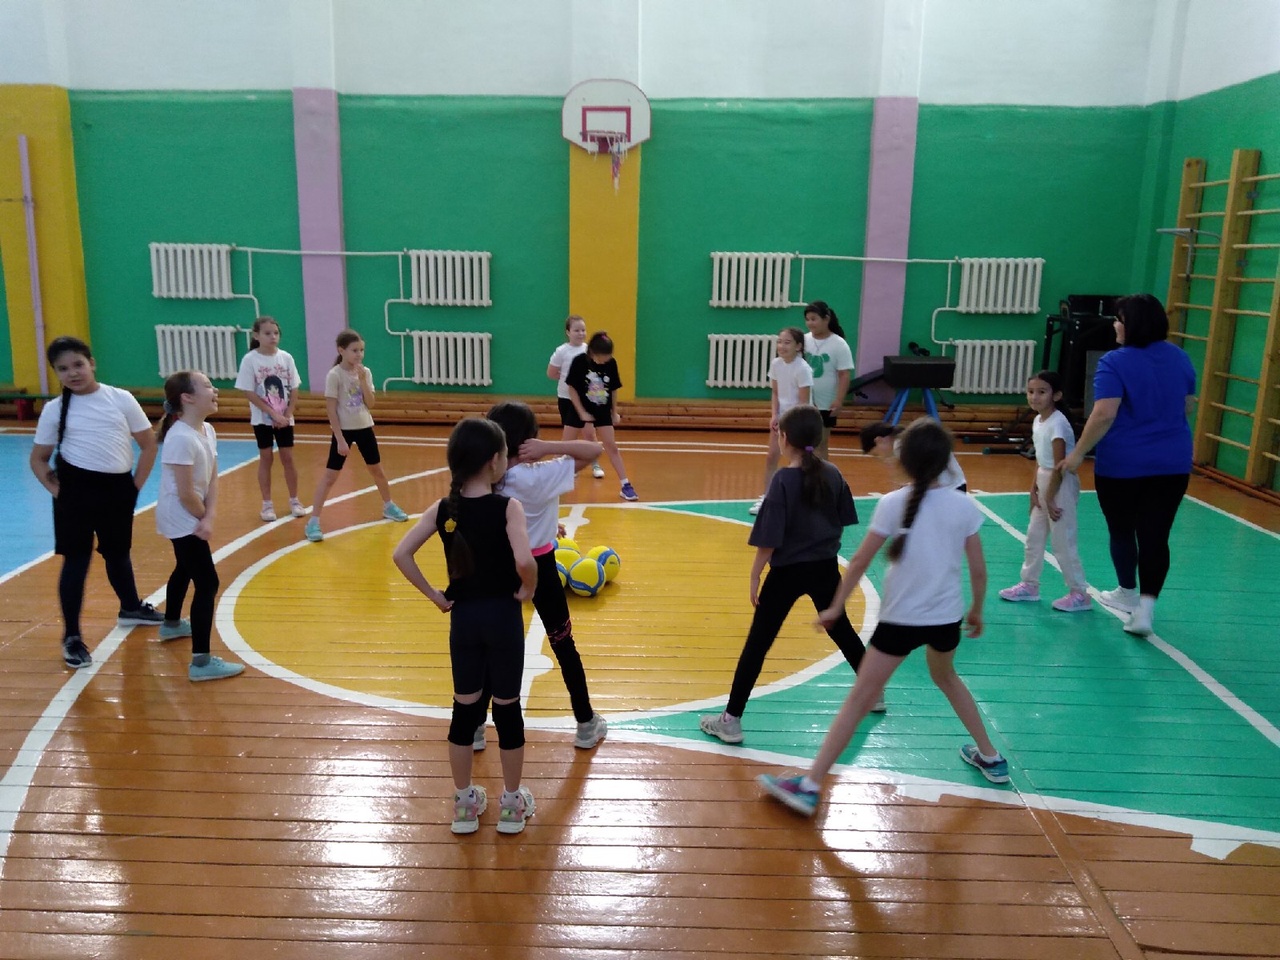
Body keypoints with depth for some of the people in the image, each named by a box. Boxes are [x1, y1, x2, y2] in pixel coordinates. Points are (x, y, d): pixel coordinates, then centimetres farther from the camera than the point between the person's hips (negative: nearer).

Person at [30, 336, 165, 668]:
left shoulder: (121, 399, -3)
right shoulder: (54, 409, -3)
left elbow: (149, 444, 3)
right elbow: (38, 458, 5)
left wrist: (136, 485, 0)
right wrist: (55, 489, -8)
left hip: (117, 488, 2)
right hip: (77, 489, -1)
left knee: (118, 553, 19)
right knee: (76, 560, 2)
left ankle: (131, 608, 43)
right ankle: (71, 637, 12)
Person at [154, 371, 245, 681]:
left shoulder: (208, 431, 1)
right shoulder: (181, 438, -27)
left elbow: (212, 481, 1)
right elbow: (186, 494, -25)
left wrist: (209, 518, -11)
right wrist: (203, 517, -8)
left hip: (189, 519, 10)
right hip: (182, 520, -10)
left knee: (185, 571, 30)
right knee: (207, 584, -11)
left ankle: (172, 625, 54)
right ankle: (201, 662, -8)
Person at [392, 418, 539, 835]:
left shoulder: (443, 508, -4)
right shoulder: (508, 507, -16)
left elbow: (401, 555, -9)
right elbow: (524, 561, -31)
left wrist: (433, 594, -1)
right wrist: (527, 590, -11)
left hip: (463, 616, 4)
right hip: (503, 615, -3)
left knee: (465, 709, 16)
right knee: (507, 708, 12)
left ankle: (464, 804, 28)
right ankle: (512, 804, 26)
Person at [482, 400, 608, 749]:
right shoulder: (540, 476, -21)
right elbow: (593, 450, -21)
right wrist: (549, 448, -29)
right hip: (538, 567, -3)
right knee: (563, 645, 12)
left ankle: (474, 728, 24)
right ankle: (586, 725, 24)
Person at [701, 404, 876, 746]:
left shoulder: (783, 480, -17)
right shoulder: (832, 474, -1)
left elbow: (768, 539, -18)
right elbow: (842, 522, 8)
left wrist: (755, 576, -8)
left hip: (788, 572, -5)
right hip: (825, 568, 6)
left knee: (757, 643, 0)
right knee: (840, 629, 26)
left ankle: (731, 720, 2)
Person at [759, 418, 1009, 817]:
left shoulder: (893, 503, -12)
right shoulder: (964, 505, -5)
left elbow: (860, 562, -8)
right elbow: (979, 569, 1)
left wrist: (836, 606, 3)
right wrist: (976, 610, 18)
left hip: (900, 619, -3)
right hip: (946, 617, 4)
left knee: (860, 698, -1)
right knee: (946, 677, 32)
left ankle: (810, 785, -1)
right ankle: (990, 757, 42)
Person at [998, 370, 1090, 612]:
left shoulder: (1057, 424, -21)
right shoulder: (1038, 420, 6)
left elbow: (1060, 467, -21)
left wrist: (1050, 499, -17)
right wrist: (1034, 488, 7)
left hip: (1061, 485, -9)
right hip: (1045, 482, 9)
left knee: (1062, 541, -1)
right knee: (1034, 536, 15)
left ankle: (1079, 593, 10)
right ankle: (1029, 585, 27)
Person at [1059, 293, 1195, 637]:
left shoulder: (1115, 362, -14)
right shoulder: (1180, 358, 6)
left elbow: (1104, 415, -23)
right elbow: (1187, 406, 17)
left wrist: (1078, 453, -15)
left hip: (1122, 463, -4)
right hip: (1172, 464, 5)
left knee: (1122, 531, 15)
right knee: (1155, 536, 4)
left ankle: (1128, 594, 33)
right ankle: (1145, 608, -2)